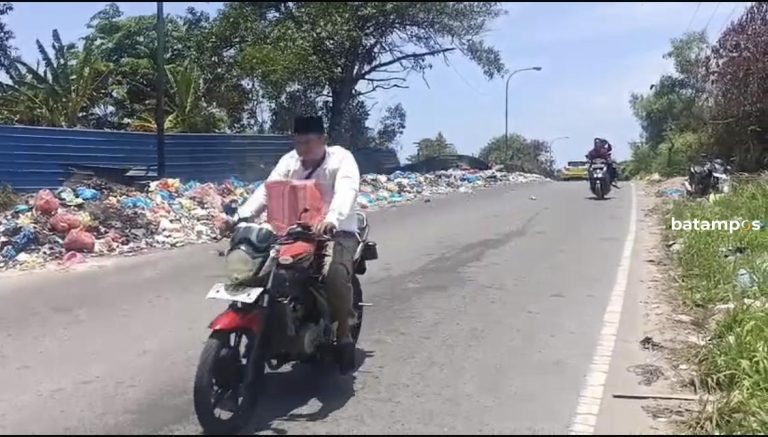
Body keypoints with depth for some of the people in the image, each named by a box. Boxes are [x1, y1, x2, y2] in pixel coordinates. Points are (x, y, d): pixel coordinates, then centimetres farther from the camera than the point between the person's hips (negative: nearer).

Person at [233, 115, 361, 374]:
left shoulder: (341, 158, -8)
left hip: (337, 232, -5)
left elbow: (346, 192, -27)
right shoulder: (289, 161, 7)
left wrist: (332, 219, -49)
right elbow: (266, 190, -3)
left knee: (335, 273, -34)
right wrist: (239, 216, -21)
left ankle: (343, 335, -13)